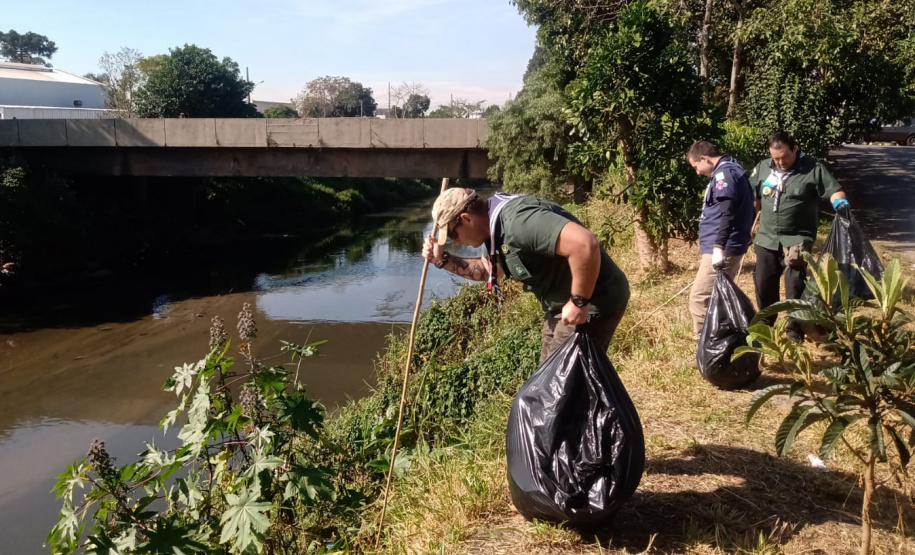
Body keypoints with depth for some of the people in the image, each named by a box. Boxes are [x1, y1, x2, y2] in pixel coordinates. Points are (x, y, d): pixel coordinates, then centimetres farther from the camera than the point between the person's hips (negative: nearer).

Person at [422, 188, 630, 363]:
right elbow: (491, 270, 23)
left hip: (595, 301, -10)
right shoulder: (497, 226, 5)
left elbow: (585, 244, -38)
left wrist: (579, 302, -27)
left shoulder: (517, 220, -28)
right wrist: (443, 259, 12)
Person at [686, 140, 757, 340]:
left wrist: (718, 246, -31)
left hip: (722, 250, -11)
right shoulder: (732, 170, 18)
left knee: (699, 298, -10)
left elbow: (727, 212, -26)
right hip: (728, 248, 11)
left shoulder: (724, 173, -13)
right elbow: (745, 209, 24)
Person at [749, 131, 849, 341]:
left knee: (795, 284, -8)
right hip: (766, 238, 5)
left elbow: (833, 190, -9)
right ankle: (765, 323, 30)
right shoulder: (762, 168, 6)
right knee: (763, 283, 12)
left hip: (797, 238, -4)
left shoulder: (813, 168, -7)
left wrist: (840, 201, -32)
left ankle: (795, 328, 4)